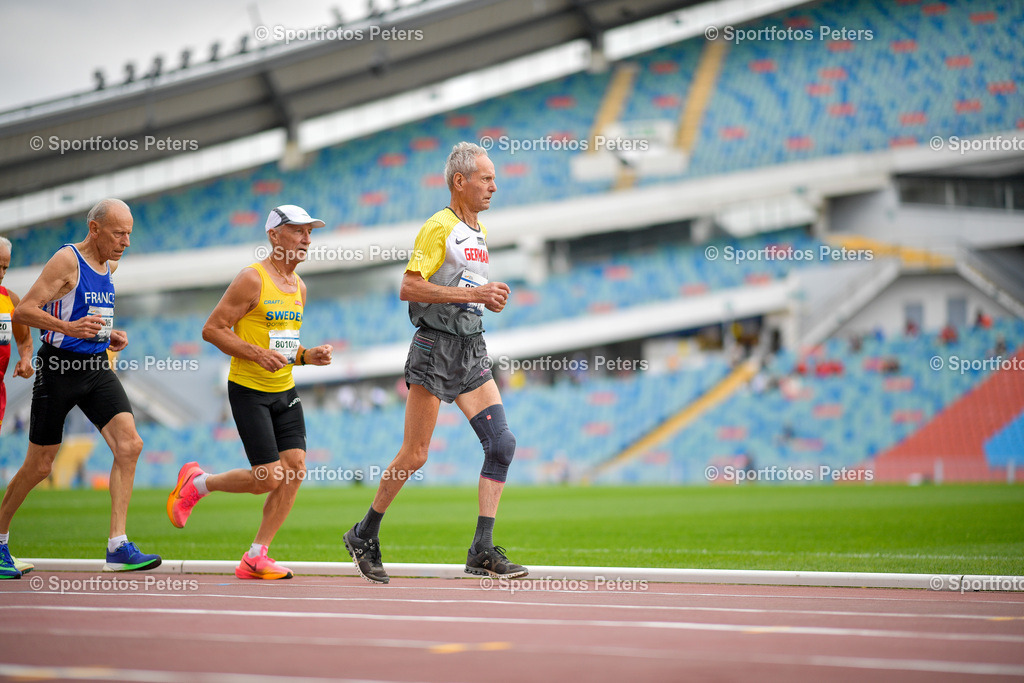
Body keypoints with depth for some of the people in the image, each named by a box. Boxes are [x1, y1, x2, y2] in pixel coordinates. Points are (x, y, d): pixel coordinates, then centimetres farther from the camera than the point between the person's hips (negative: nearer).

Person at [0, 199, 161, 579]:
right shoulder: (66, 260, -12)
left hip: (97, 368, 6)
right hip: (59, 367, -6)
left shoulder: (110, 266, 12)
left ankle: (118, 548, -14)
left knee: (129, 444, -14)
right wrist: (67, 327, -32)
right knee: (39, 466, 3)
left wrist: (107, 334, 10)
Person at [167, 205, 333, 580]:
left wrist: (308, 356, 3)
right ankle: (196, 483, 16)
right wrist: (258, 354, -22)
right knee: (269, 477, -11)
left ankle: (255, 557, 2)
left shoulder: (299, 286, 13)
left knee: (295, 468, -7)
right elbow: (212, 329, -13)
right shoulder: (252, 279, -12)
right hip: (248, 390, -7)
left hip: (285, 392, 7)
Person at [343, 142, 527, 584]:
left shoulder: (480, 233, 18)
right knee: (415, 455, -4)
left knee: (501, 444, -6)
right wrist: (472, 293, -22)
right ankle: (364, 536, 15)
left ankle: (482, 552, -5)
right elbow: (409, 287, -19)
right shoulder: (438, 227, -10)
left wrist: (490, 299, 8)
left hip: (471, 349, 8)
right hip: (436, 347, -8)